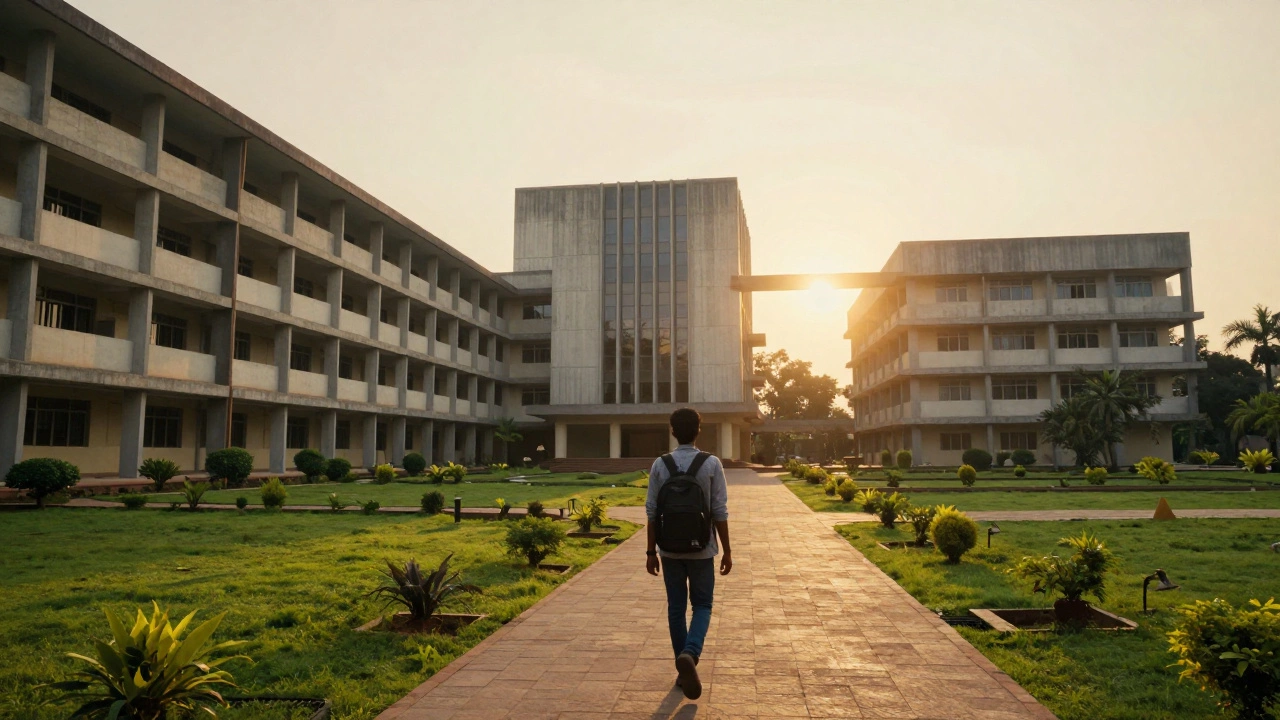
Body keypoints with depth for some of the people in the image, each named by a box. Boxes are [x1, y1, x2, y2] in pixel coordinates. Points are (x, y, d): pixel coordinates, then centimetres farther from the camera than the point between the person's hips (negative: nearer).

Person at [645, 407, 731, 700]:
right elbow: (720, 512, -7)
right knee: (701, 605, 11)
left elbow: (652, 512, -3)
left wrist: (651, 551, 6)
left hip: (670, 550, 1)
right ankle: (690, 654, -14)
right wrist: (727, 551, 1)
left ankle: (683, 669, 18)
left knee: (676, 608, 13)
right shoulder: (711, 464, -8)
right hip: (701, 550, -1)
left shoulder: (660, 465, -4)